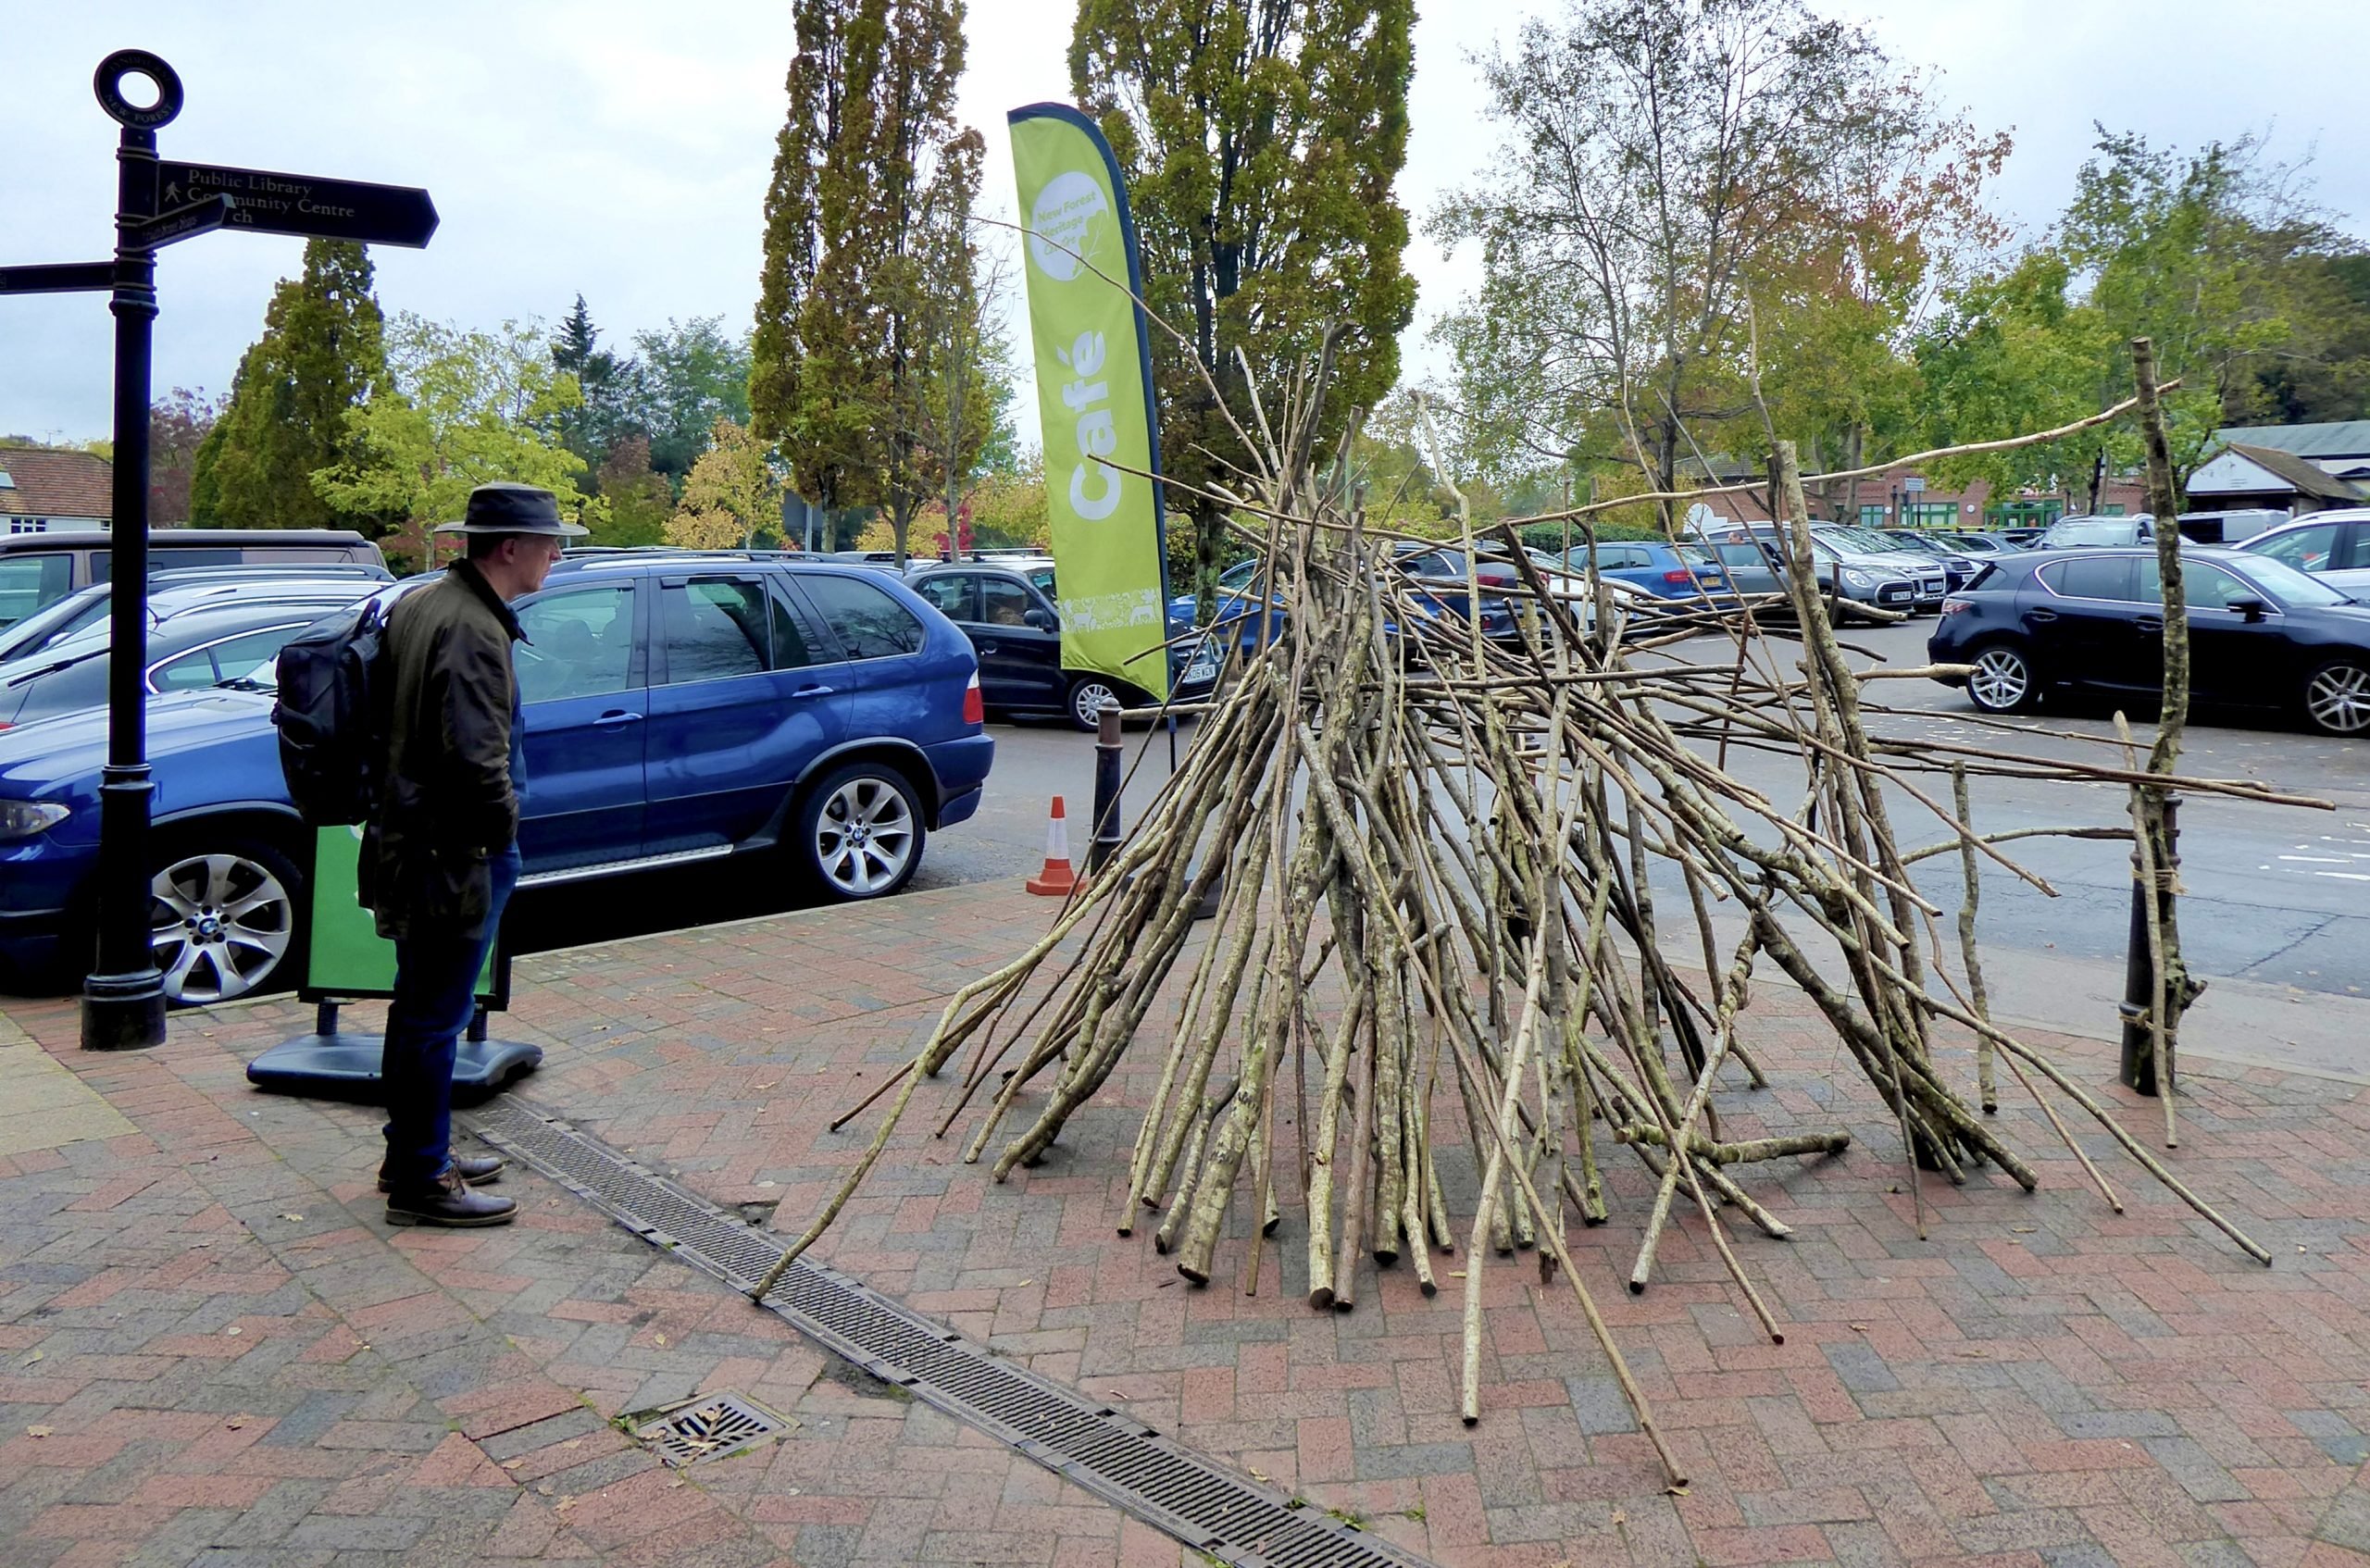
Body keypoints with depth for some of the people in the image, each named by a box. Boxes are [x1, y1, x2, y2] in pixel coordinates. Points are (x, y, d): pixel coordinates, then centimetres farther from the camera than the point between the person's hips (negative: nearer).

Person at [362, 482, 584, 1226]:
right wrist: (503, 824, -12)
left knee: (417, 1011, 19)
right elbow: (475, 756, -27)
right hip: (454, 857, -10)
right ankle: (420, 1184, 12)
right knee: (435, 1020, 0)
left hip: (411, 841, 10)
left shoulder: (417, 604, 10)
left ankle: (414, 1156, 33)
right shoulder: (472, 630, -21)